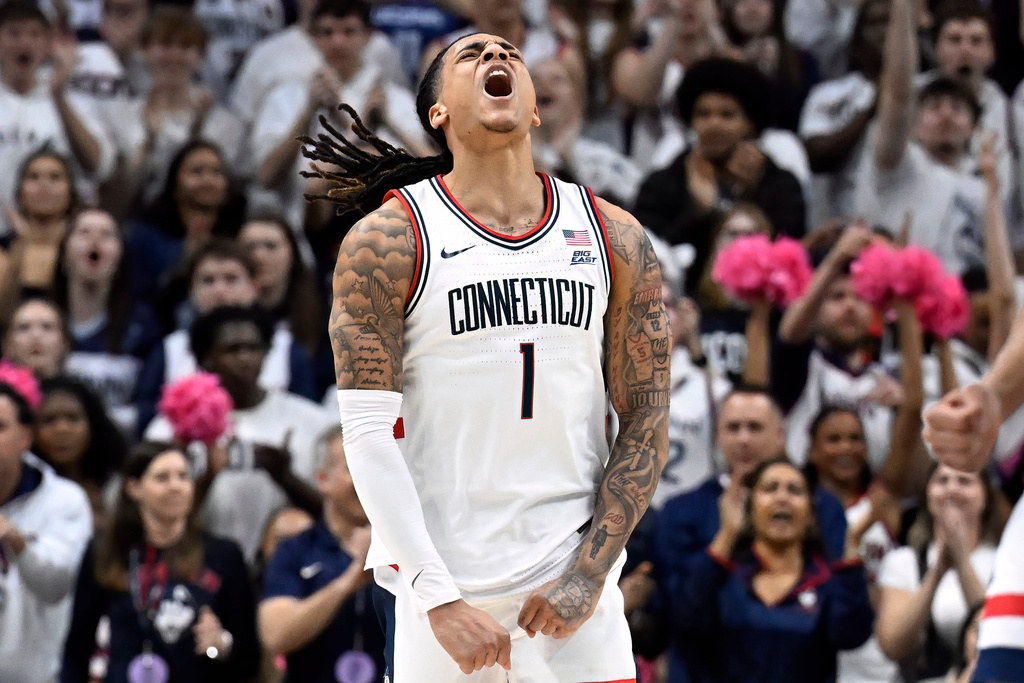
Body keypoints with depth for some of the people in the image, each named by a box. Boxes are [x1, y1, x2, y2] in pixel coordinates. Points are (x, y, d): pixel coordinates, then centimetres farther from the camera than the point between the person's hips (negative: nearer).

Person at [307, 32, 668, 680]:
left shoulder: (616, 239, 5)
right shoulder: (388, 241, -4)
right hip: (444, 583, -2)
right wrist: (440, 599, -16)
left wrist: (589, 575, -6)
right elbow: (369, 434, -9)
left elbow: (647, 422, 5)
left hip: (575, 584, 2)